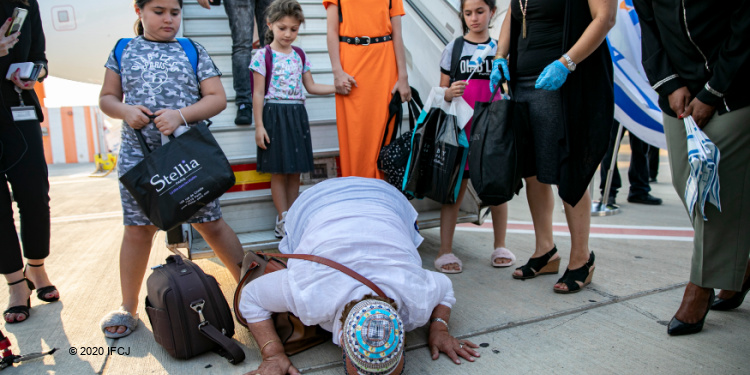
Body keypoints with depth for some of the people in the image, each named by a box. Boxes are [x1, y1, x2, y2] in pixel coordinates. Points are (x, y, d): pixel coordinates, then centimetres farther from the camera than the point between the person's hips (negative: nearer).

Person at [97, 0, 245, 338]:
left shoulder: (194, 51, 7)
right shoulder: (123, 51, 12)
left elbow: (217, 98, 0)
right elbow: (107, 97, 14)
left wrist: (182, 114, -16)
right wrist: (125, 111, -9)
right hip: (138, 156, 2)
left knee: (210, 224, 0)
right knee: (137, 229, 7)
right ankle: (128, 307, 23)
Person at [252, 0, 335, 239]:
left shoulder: (299, 55, 12)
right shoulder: (263, 56, -3)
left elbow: (311, 87, 15)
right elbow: (258, 94, -6)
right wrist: (259, 125, -11)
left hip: (297, 115, 5)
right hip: (274, 114, -5)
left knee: (295, 172, 7)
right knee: (278, 172, -1)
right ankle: (283, 220, 8)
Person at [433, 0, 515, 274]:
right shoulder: (453, 48, 7)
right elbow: (441, 90, 7)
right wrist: (449, 93, -14)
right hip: (461, 128, -2)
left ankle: (500, 247, 21)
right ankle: (445, 251, 2)